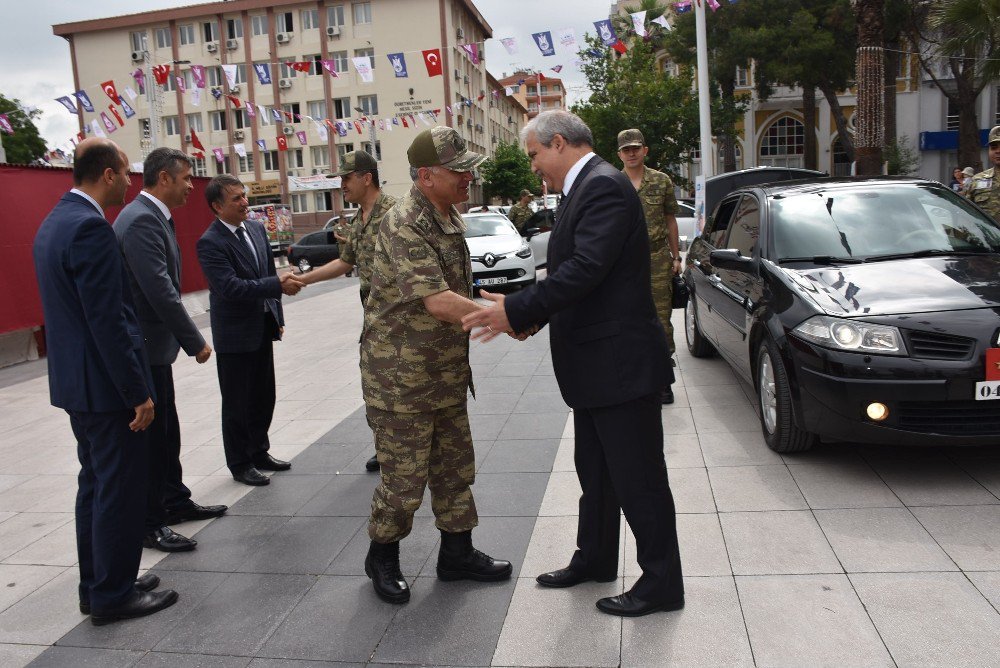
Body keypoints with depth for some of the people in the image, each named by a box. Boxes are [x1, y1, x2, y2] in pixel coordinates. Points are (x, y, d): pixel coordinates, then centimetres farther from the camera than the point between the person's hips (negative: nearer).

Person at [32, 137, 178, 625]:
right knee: (121, 489, 2)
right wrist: (139, 393, -19)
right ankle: (113, 596, 15)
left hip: (75, 381, 10)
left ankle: (97, 585, 30)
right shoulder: (90, 227, -20)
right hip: (106, 383, -10)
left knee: (95, 484, 18)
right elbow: (108, 322, -23)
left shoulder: (53, 222, 12)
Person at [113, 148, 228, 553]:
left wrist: (185, 337, 15)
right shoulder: (141, 219, -19)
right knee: (150, 434, 0)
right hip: (144, 347, -10)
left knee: (165, 429, 19)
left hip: (154, 342, 10)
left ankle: (175, 501, 33)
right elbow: (160, 291, -25)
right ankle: (149, 524, 13)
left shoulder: (152, 216, 12)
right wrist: (195, 342, -18)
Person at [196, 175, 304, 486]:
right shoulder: (210, 243, -17)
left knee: (263, 397, 17)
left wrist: (277, 317, 12)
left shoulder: (256, 229, 6)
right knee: (237, 403, 7)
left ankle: (259, 452, 34)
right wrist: (278, 285, -29)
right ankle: (240, 464, 22)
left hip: (262, 329, 7)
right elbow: (231, 287, -26)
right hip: (235, 335, -7)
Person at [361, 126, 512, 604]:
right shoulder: (404, 225, -21)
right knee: (405, 479, 4)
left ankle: (457, 555, 30)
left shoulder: (451, 218, 8)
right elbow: (438, 302, -30)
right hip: (401, 380, -8)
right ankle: (382, 557, 27)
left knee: (455, 468, 15)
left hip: (447, 375, 8)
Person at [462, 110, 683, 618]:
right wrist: (533, 316, 5)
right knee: (595, 471, 21)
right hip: (595, 364, 11)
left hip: (620, 361, -11)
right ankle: (594, 559, 37)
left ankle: (662, 583, 18)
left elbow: (586, 268, -27)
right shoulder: (584, 188, 15)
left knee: (638, 478, 2)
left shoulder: (604, 185, -16)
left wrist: (517, 311, -24)